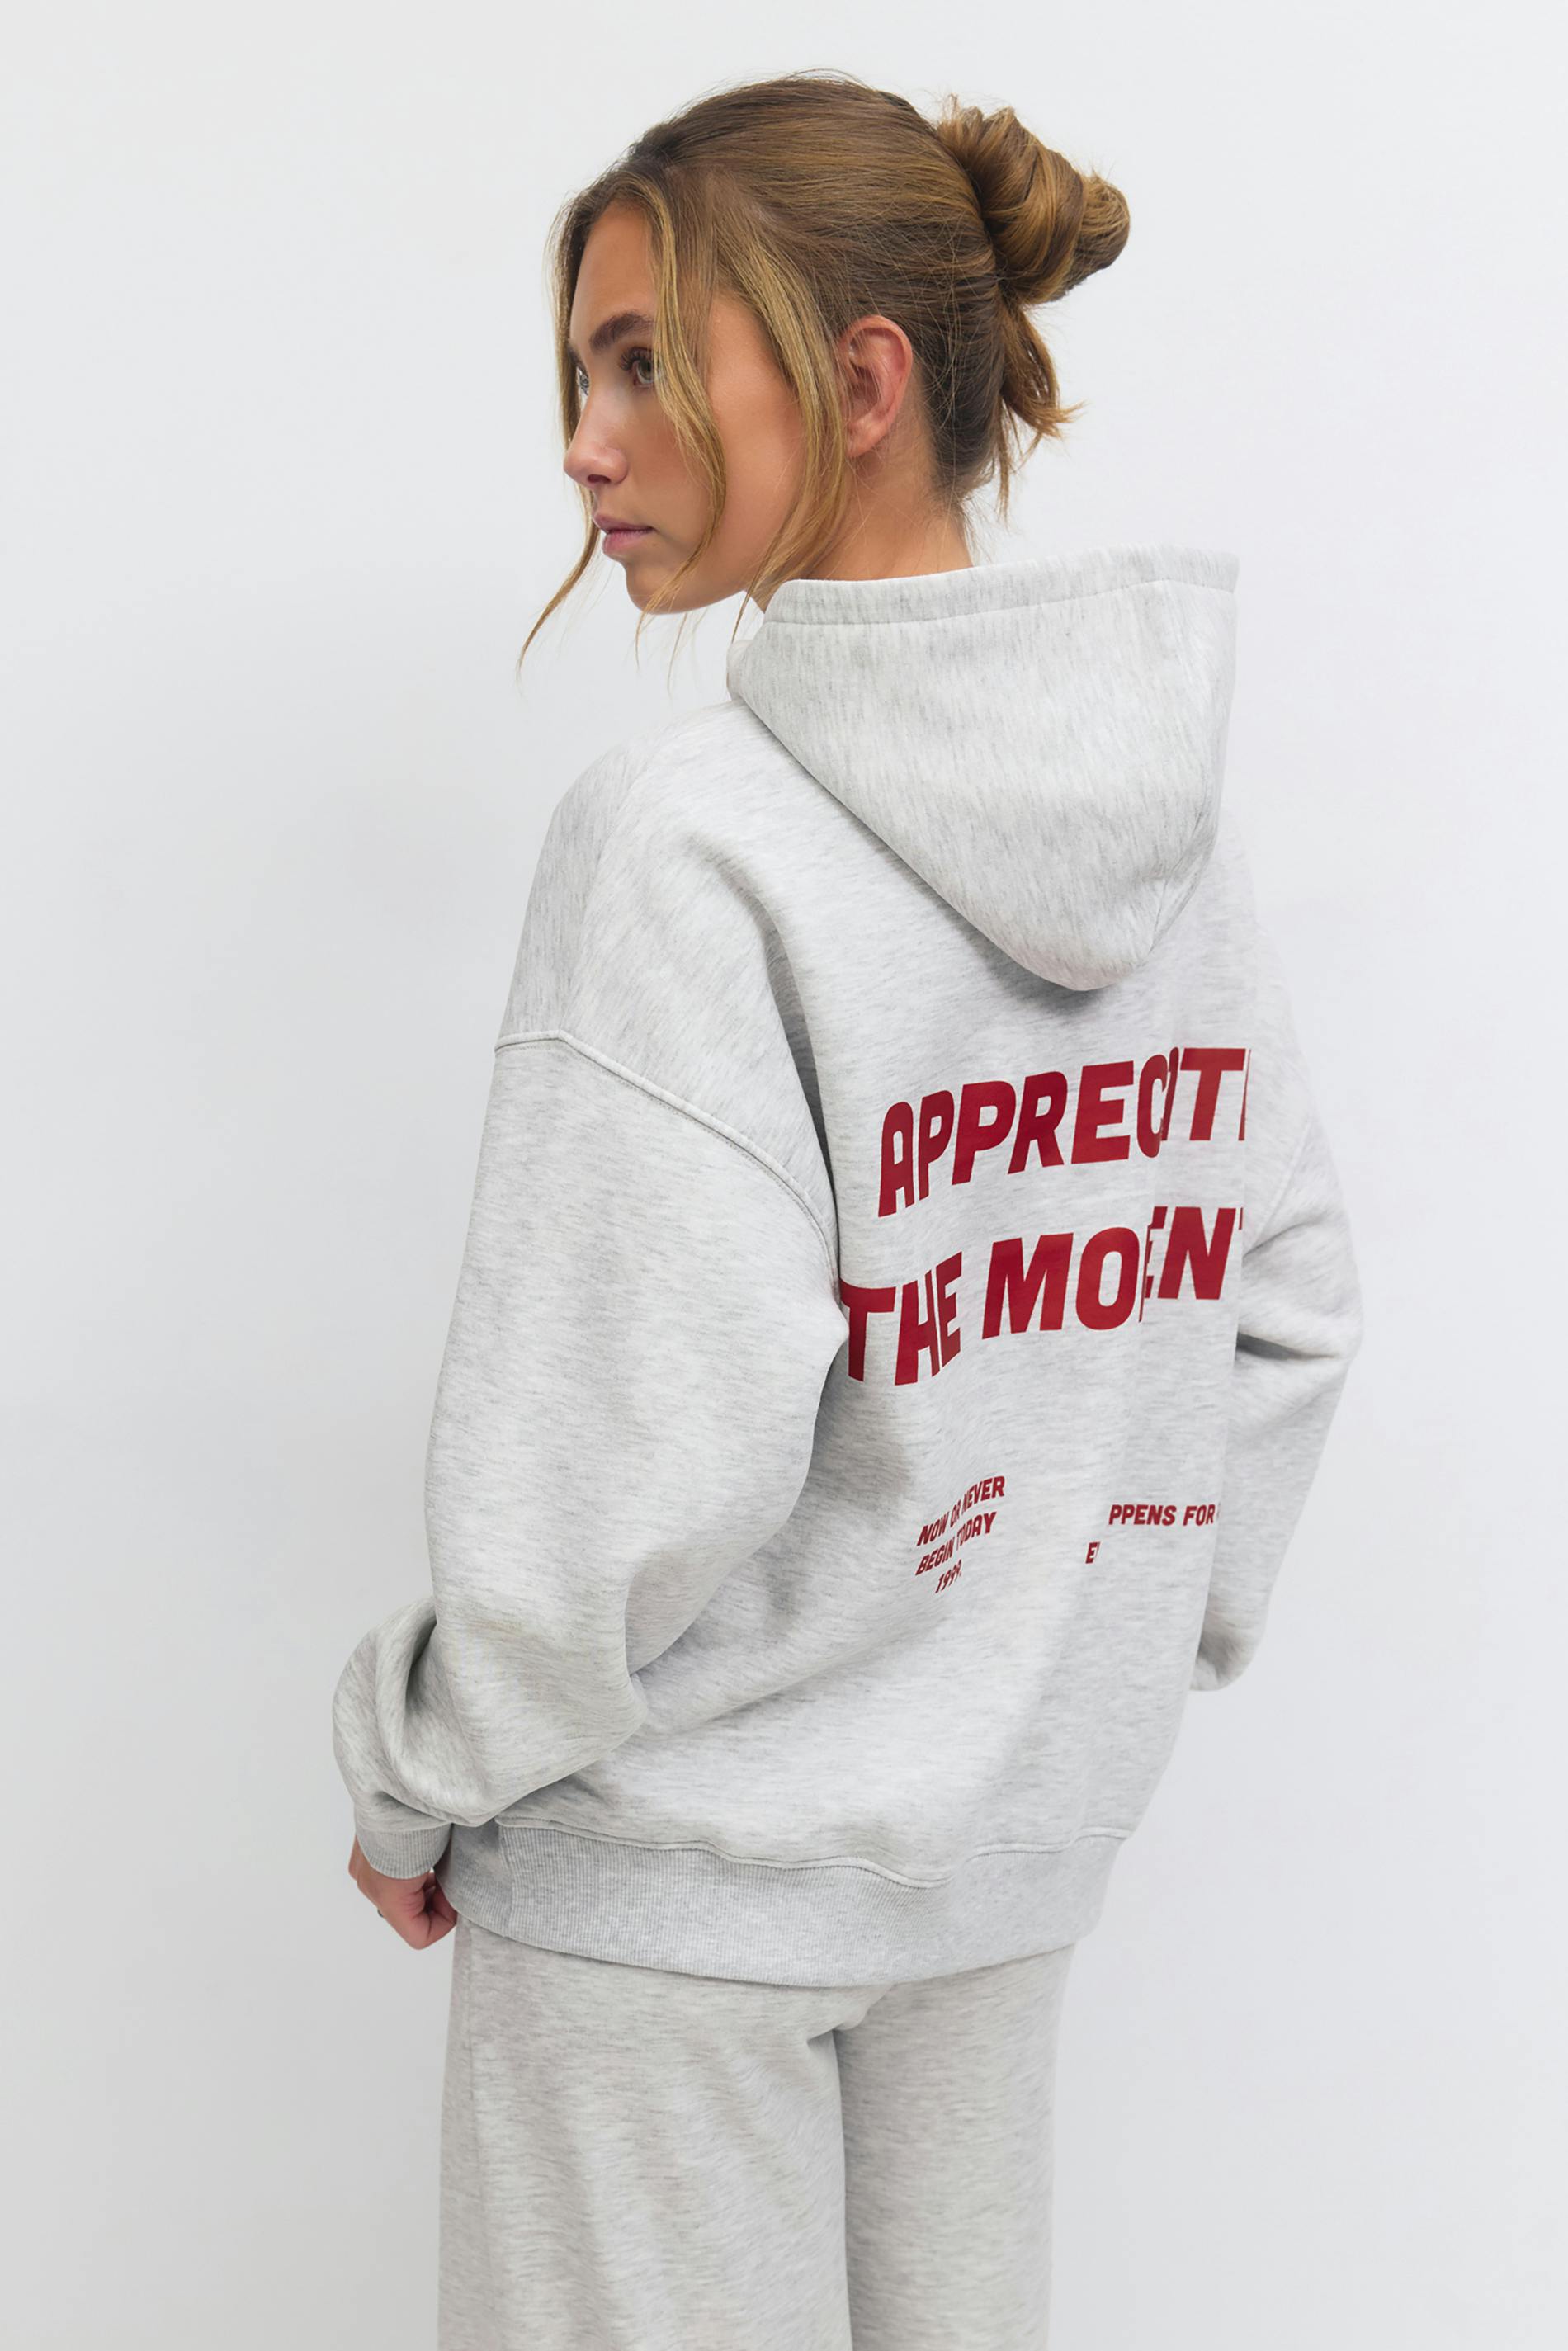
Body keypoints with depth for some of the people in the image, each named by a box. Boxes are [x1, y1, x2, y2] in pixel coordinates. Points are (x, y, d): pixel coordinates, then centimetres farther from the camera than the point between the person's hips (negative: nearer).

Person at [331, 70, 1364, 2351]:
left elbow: (642, 1457, -23)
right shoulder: (1174, 803, -1)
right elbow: (1285, 1302, 8)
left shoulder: (688, 836, -22)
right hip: (1019, 1827, 6)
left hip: (675, 1859, -6)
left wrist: (419, 1776, -8)